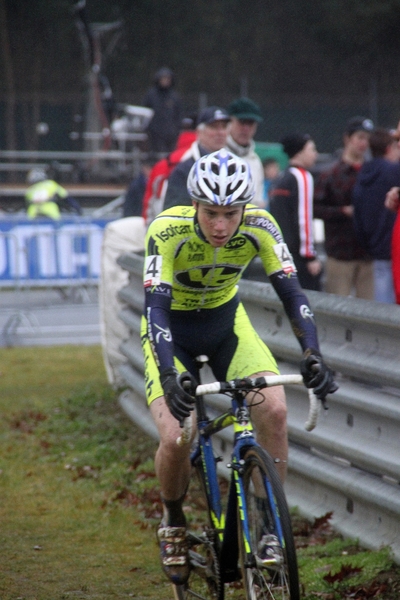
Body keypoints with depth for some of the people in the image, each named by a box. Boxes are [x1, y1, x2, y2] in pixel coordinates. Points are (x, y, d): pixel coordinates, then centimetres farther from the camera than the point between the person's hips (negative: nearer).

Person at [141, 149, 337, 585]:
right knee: (175, 438, -22)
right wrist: (169, 376, -50)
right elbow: (155, 307, -36)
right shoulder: (168, 232, -31)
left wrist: (312, 354, -39)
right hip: (172, 330, -2)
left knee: (274, 410, -23)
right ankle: (173, 522, 9)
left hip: (226, 323, 2)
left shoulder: (259, 227, -23)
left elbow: (291, 292, -24)